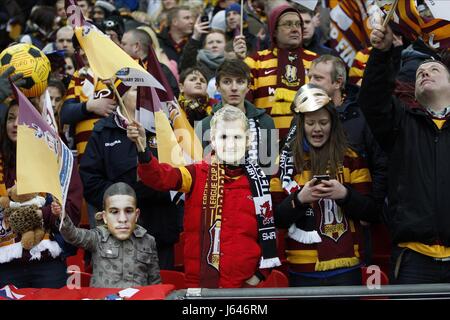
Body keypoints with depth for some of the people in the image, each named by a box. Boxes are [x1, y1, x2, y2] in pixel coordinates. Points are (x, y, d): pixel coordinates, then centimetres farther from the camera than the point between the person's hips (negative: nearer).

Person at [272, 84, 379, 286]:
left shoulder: (351, 159, 7)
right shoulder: (286, 161, 6)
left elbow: (371, 212, 2)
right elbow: (276, 218, 2)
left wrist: (345, 194, -16)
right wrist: (299, 199, -17)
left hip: (345, 268, 0)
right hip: (303, 271, 0)